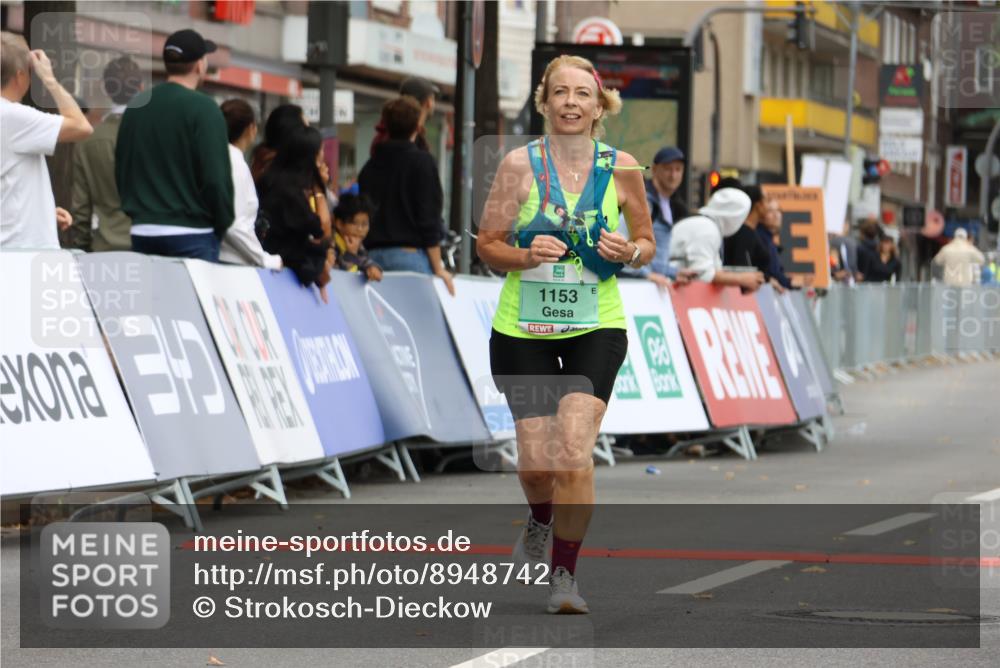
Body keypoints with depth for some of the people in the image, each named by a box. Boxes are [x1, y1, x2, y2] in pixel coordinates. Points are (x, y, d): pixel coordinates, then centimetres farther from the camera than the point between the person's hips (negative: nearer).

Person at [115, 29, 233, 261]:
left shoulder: (135, 106, 9)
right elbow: (217, 177, -13)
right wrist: (222, 226, 0)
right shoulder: (203, 108, -10)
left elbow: (121, 171, 16)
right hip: (190, 235, -6)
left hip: (142, 232, 6)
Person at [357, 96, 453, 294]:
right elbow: (429, 219, -9)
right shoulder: (421, 162, -5)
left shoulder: (370, 166, 12)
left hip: (374, 254, 6)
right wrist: (438, 269, -6)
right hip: (410, 254, -6)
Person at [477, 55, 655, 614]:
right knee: (537, 459, 1)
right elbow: (487, 245, 1)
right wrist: (526, 256, -18)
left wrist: (630, 252, -11)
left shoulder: (621, 168, -1)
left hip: (596, 327, 0)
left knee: (574, 451, -16)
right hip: (523, 328, 1)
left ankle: (565, 575, -3)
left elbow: (647, 242, 11)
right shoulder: (521, 164, -4)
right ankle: (541, 522, 38)